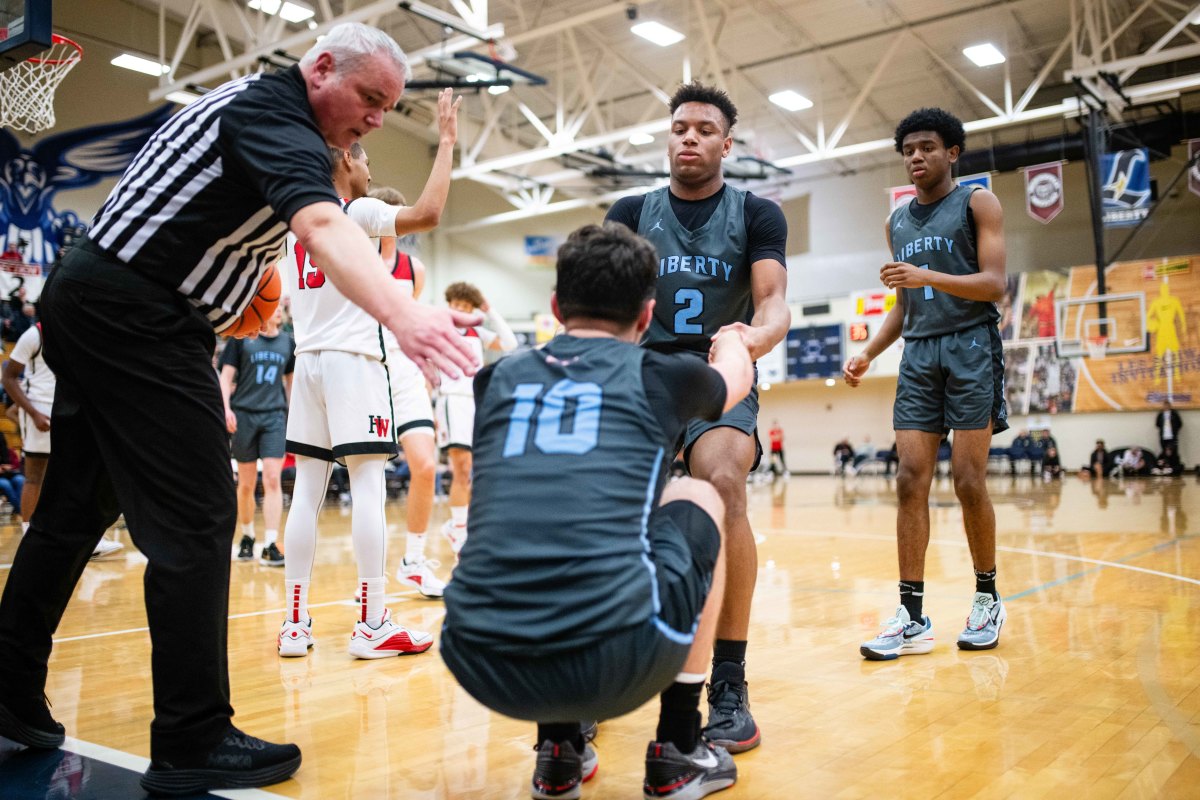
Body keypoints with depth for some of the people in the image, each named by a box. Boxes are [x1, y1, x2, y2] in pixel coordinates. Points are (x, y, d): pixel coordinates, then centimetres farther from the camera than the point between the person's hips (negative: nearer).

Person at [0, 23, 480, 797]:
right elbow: (323, 226, -36)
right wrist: (402, 316, -52)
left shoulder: (253, 103, 16)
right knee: (196, 520, -10)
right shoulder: (277, 116, -15)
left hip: (89, 298, 11)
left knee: (76, 509, 15)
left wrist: (237, 275, 14)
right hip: (137, 317, -11)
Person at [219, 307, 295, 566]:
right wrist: (226, 408, -13)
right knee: (246, 484, 7)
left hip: (275, 416, 2)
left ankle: (270, 545, -8)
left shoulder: (288, 343, 10)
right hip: (244, 414, -1)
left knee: (272, 479, -9)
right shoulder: (242, 338, 0)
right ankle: (246, 537, 27)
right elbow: (226, 376, 0)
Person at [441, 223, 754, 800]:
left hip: (479, 667, 4)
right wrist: (730, 337, 62)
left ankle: (558, 753, 31)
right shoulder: (660, 375, 12)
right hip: (616, 663, -3)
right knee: (697, 500, 25)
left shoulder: (498, 379, 18)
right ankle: (677, 752, 26)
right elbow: (738, 372, 37)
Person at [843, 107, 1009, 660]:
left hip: (970, 347, -4)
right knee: (911, 480, -5)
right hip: (918, 354, 4)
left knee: (968, 481, -6)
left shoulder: (977, 203, 3)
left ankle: (987, 599, 14)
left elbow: (995, 284, -9)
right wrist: (868, 354, 9)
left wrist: (928, 276, -22)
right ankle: (912, 618, -4)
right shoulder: (897, 223, 18)